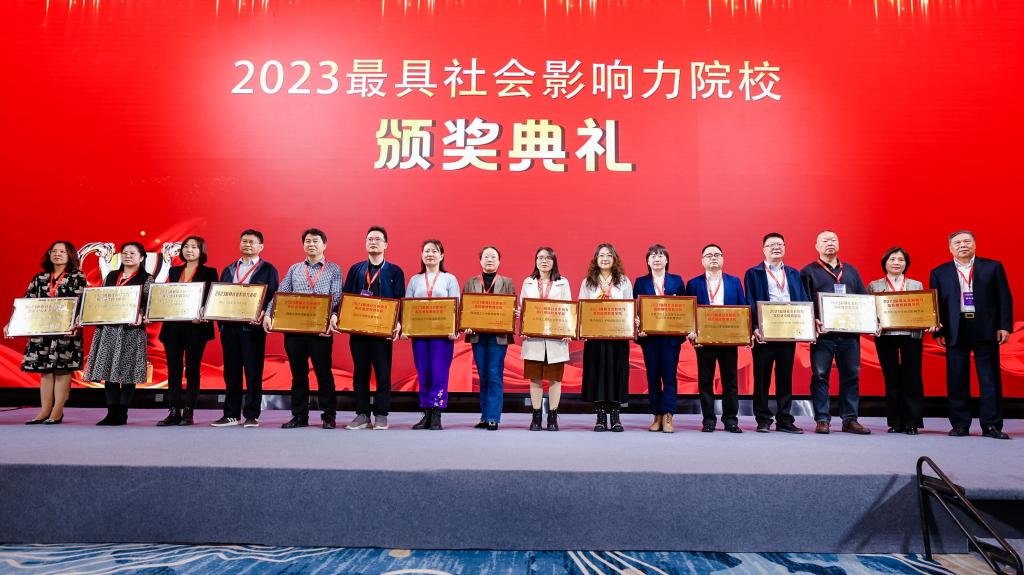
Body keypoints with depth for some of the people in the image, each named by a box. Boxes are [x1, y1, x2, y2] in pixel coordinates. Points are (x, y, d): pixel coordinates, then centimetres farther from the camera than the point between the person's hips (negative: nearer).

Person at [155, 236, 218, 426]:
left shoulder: (209, 272, 2)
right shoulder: (174, 271, 16)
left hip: (196, 327, -4)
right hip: (172, 326, 4)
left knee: (192, 369, 0)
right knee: (173, 369, 4)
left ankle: (188, 412, 5)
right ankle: (173, 412, 7)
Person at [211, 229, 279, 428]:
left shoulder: (268, 269, 5)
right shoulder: (229, 270, 19)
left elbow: (272, 296, -4)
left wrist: (263, 313, -21)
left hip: (252, 326, -4)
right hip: (228, 325, 5)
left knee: (253, 372, -2)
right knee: (231, 372, 9)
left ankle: (252, 416, 4)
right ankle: (231, 414, 16)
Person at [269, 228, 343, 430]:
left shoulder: (334, 269, 6)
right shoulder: (294, 269, 15)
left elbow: (336, 299, -4)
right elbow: (280, 295, 9)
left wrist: (333, 318, -22)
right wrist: (268, 315, -7)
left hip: (321, 330, -3)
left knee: (323, 372, 0)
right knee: (298, 373, 8)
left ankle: (328, 415, 10)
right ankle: (299, 415, 17)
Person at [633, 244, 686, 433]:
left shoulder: (677, 281, 9)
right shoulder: (640, 282, 8)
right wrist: (638, 327, -11)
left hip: (671, 336, 0)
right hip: (649, 336, 1)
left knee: (669, 376, -3)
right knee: (653, 377, 5)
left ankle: (668, 418, 1)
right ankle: (657, 416, 14)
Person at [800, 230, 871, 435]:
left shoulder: (851, 271, 19)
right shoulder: (808, 272, 6)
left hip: (850, 333, 4)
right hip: (823, 333, -4)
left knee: (851, 376, 5)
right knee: (820, 376, -3)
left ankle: (850, 420, 12)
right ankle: (822, 420, 3)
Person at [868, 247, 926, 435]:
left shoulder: (917, 285, 13)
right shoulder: (874, 286, 9)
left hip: (911, 335, 1)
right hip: (885, 336, -1)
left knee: (912, 380, -1)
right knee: (891, 380, 3)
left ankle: (912, 423, 8)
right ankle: (895, 423, 12)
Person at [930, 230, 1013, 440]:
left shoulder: (992, 267, 8)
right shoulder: (939, 273, 9)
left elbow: (1004, 298, 5)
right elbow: (935, 304, 8)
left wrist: (1005, 326, -4)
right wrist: (937, 331, 0)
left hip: (986, 330, 0)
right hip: (955, 331, 1)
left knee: (990, 379, 1)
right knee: (957, 381, 3)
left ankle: (991, 426, 8)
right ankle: (960, 425, 10)